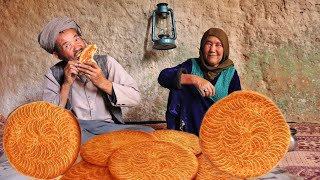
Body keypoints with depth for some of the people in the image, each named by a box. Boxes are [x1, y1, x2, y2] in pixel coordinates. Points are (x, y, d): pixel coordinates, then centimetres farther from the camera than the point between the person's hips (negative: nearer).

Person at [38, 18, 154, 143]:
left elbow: (135, 98, -3)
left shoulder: (106, 62, 4)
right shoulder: (54, 75, 5)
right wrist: (66, 84, -12)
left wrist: (103, 83, -16)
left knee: (149, 133, -26)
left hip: (109, 126, 0)